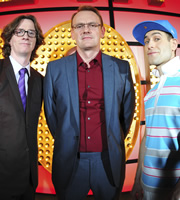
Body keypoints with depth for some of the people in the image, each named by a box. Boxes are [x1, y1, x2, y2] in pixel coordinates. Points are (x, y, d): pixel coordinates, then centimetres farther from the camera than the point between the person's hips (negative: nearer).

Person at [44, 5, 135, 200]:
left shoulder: (121, 68, -2)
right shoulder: (55, 68, -2)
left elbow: (127, 110, 6)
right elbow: (50, 112, 6)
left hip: (109, 162, 1)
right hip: (69, 162, 0)